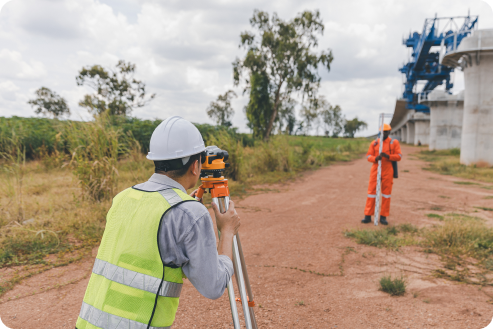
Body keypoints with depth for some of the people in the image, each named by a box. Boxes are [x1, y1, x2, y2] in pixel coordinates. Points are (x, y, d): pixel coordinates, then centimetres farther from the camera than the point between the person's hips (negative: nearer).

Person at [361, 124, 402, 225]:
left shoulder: (394, 142, 4)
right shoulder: (374, 143, 8)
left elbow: (399, 156, -3)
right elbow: (368, 156, 4)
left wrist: (388, 156, -20)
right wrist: (375, 158, -17)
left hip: (388, 171, -1)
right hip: (375, 170, 1)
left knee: (386, 193, 3)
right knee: (372, 192, 0)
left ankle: (383, 216, 11)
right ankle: (368, 216, 5)